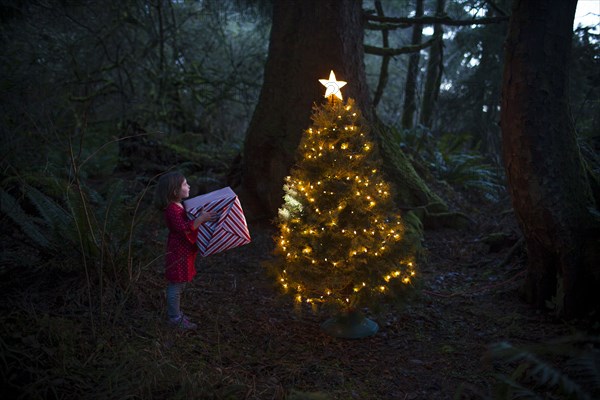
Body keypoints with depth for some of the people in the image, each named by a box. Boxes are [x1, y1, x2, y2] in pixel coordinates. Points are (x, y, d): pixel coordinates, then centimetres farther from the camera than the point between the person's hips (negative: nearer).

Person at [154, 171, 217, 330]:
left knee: (178, 284, 21)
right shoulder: (173, 210, -23)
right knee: (176, 285, 3)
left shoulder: (180, 205, 9)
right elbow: (184, 228, -33)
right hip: (179, 252, -10)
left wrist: (202, 214, 14)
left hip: (184, 251, 10)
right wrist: (201, 218, -35)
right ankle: (175, 318, 15)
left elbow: (188, 220, 26)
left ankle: (174, 312, 35)